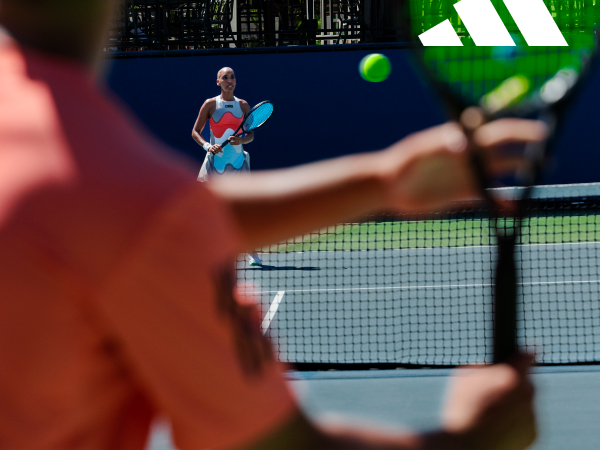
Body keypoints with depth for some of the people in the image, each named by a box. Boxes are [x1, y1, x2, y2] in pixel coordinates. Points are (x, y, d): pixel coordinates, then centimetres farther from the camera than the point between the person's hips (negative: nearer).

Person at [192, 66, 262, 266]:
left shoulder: (243, 105, 7)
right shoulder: (210, 104, 1)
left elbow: (251, 134, 9)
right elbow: (195, 132, 3)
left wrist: (242, 140, -13)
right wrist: (207, 146, -15)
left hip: (238, 161, 2)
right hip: (215, 159, -2)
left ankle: (251, 252, 1)